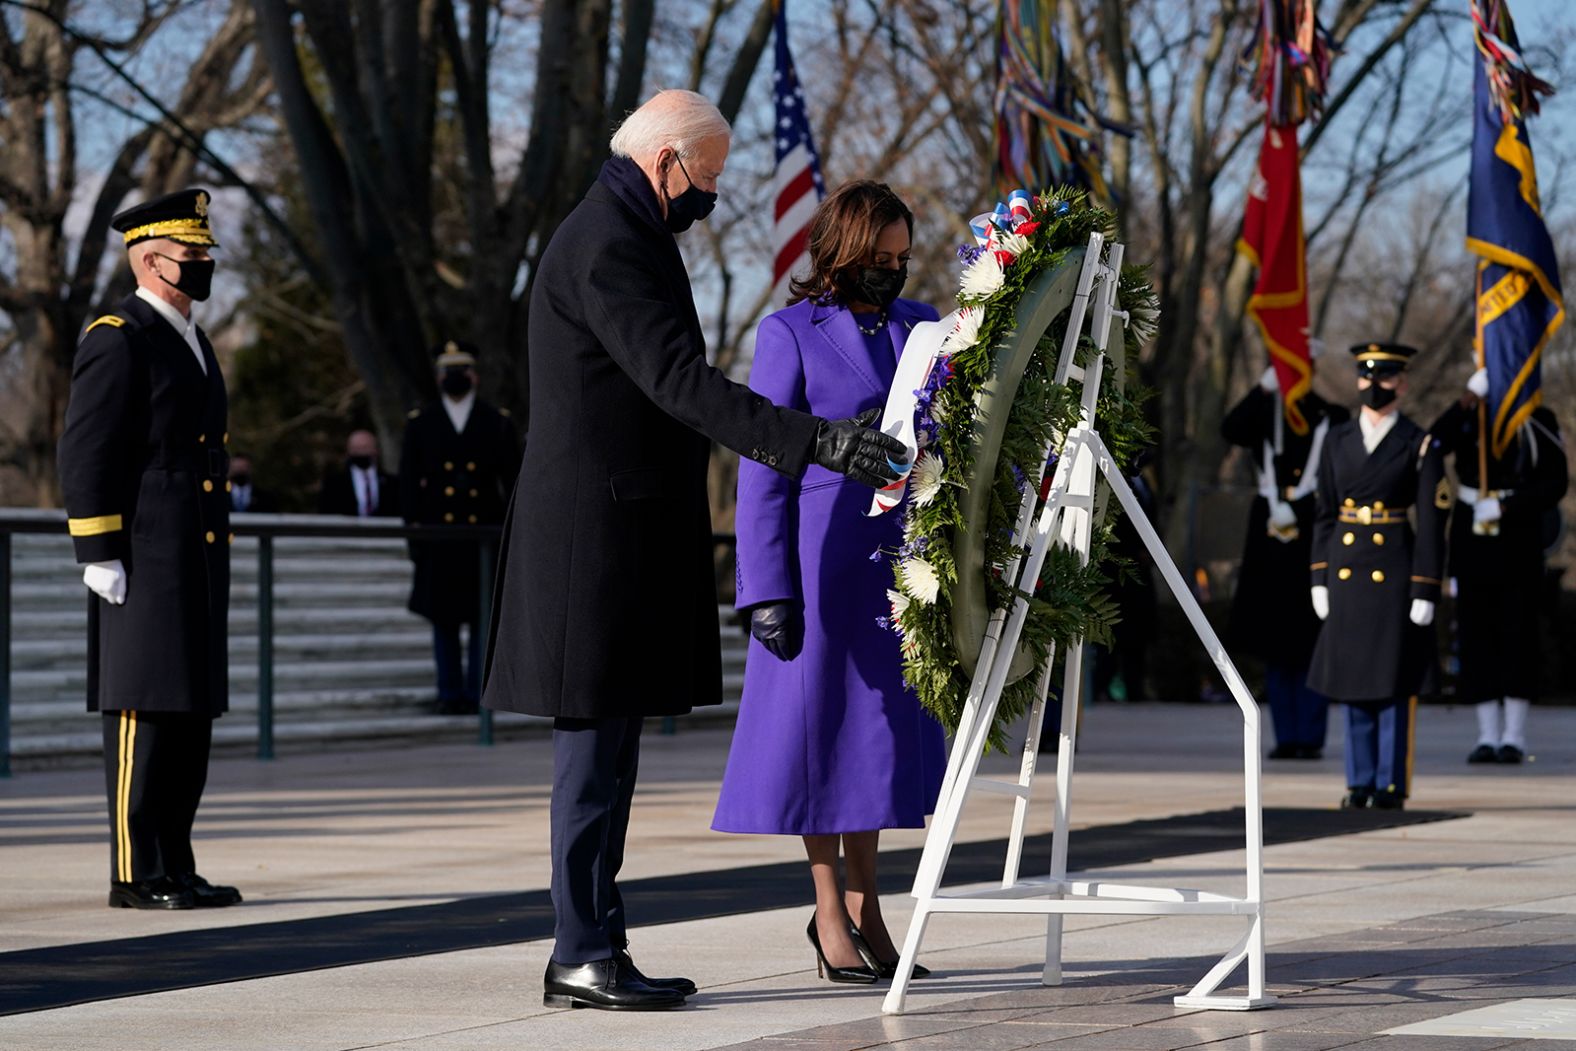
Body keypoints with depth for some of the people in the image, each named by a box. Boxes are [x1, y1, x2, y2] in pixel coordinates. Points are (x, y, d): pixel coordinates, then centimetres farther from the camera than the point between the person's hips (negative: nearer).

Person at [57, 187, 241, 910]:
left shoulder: (190, 342, 20)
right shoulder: (117, 341, -9)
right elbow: (85, 455, -14)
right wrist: (99, 554, -18)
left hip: (196, 563, 9)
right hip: (145, 562, -9)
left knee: (191, 715, 9)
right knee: (146, 714, -8)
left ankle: (174, 869, 13)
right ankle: (137, 876, -5)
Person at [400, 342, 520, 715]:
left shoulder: (498, 423, 7)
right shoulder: (419, 425, 8)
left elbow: (513, 481, 7)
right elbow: (408, 484, 6)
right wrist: (414, 533, -1)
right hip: (439, 538, 1)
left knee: (484, 616, -3)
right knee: (443, 618, 2)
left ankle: (477, 694, 1)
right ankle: (450, 694, 7)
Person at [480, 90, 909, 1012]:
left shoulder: (626, 237, 19)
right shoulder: (605, 247, -15)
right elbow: (681, 383, -25)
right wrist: (818, 442, -31)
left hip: (625, 537, 11)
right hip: (597, 533, -11)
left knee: (607, 750, 10)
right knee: (596, 748, -8)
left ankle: (594, 947, 13)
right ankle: (583, 957, -5)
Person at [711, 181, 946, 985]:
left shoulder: (919, 328, 11)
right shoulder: (790, 334, -3)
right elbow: (762, 469, -5)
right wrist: (767, 588, -10)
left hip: (902, 558, 5)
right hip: (824, 553, -5)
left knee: (885, 722, 8)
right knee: (822, 716, 1)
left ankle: (863, 902, 19)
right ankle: (829, 910, 11)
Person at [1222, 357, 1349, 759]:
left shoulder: (1332, 418, 7)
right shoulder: (1263, 414, 11)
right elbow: (1231, 431, -10)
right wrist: (1263, 388, -18)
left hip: (1314, 541, -2)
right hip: (1270, 542, 3)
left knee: (1311, 642, -4)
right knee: (1274, 642, 3)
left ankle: (1311, 737, -1)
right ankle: (1286, 737, 8)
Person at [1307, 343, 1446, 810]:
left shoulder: (1419, 447, -2)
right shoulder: (1337, 441, 9)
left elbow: (1432, 525, -4)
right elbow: (1324, 514, 11)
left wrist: (1425, 592, -9)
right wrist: (1319, 579, 5)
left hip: (1394, 571, -4)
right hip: (1346, 571, 4)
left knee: (1393, 682, -1)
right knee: (1352, 680, 6)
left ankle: (1392, 784, 5)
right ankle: (1360, 782, 13)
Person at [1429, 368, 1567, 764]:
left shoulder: (1538, 423, 2)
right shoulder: (1468, 419, 6)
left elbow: (1555, 481, -4)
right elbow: (1432, 446, -13)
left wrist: (1506, 508, -14)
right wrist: (1467, 400, -21)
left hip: (1518, 542, -2)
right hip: (1472, 541, 2)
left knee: (1518, 634, -3)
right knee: (1476, 633, 1)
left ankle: (1514, 736, 1)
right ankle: (1488, 735, 6)